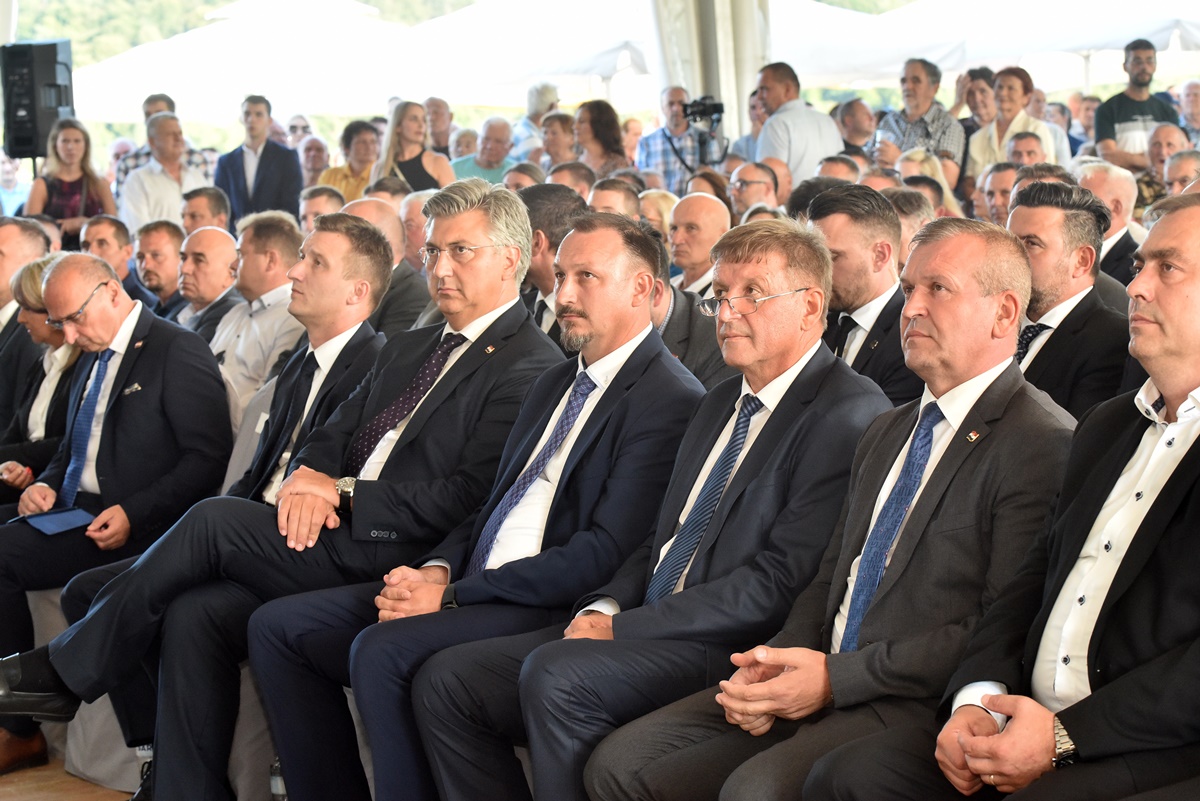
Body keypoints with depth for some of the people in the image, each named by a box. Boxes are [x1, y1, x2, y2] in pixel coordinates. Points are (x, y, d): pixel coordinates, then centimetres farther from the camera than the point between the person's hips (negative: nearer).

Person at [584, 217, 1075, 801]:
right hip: (824, 682, 8)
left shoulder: (1045, 445, -9)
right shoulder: (884, 435, 21)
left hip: (915, 707, -8)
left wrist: (836, 677, -17)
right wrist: (778, 659, 0)